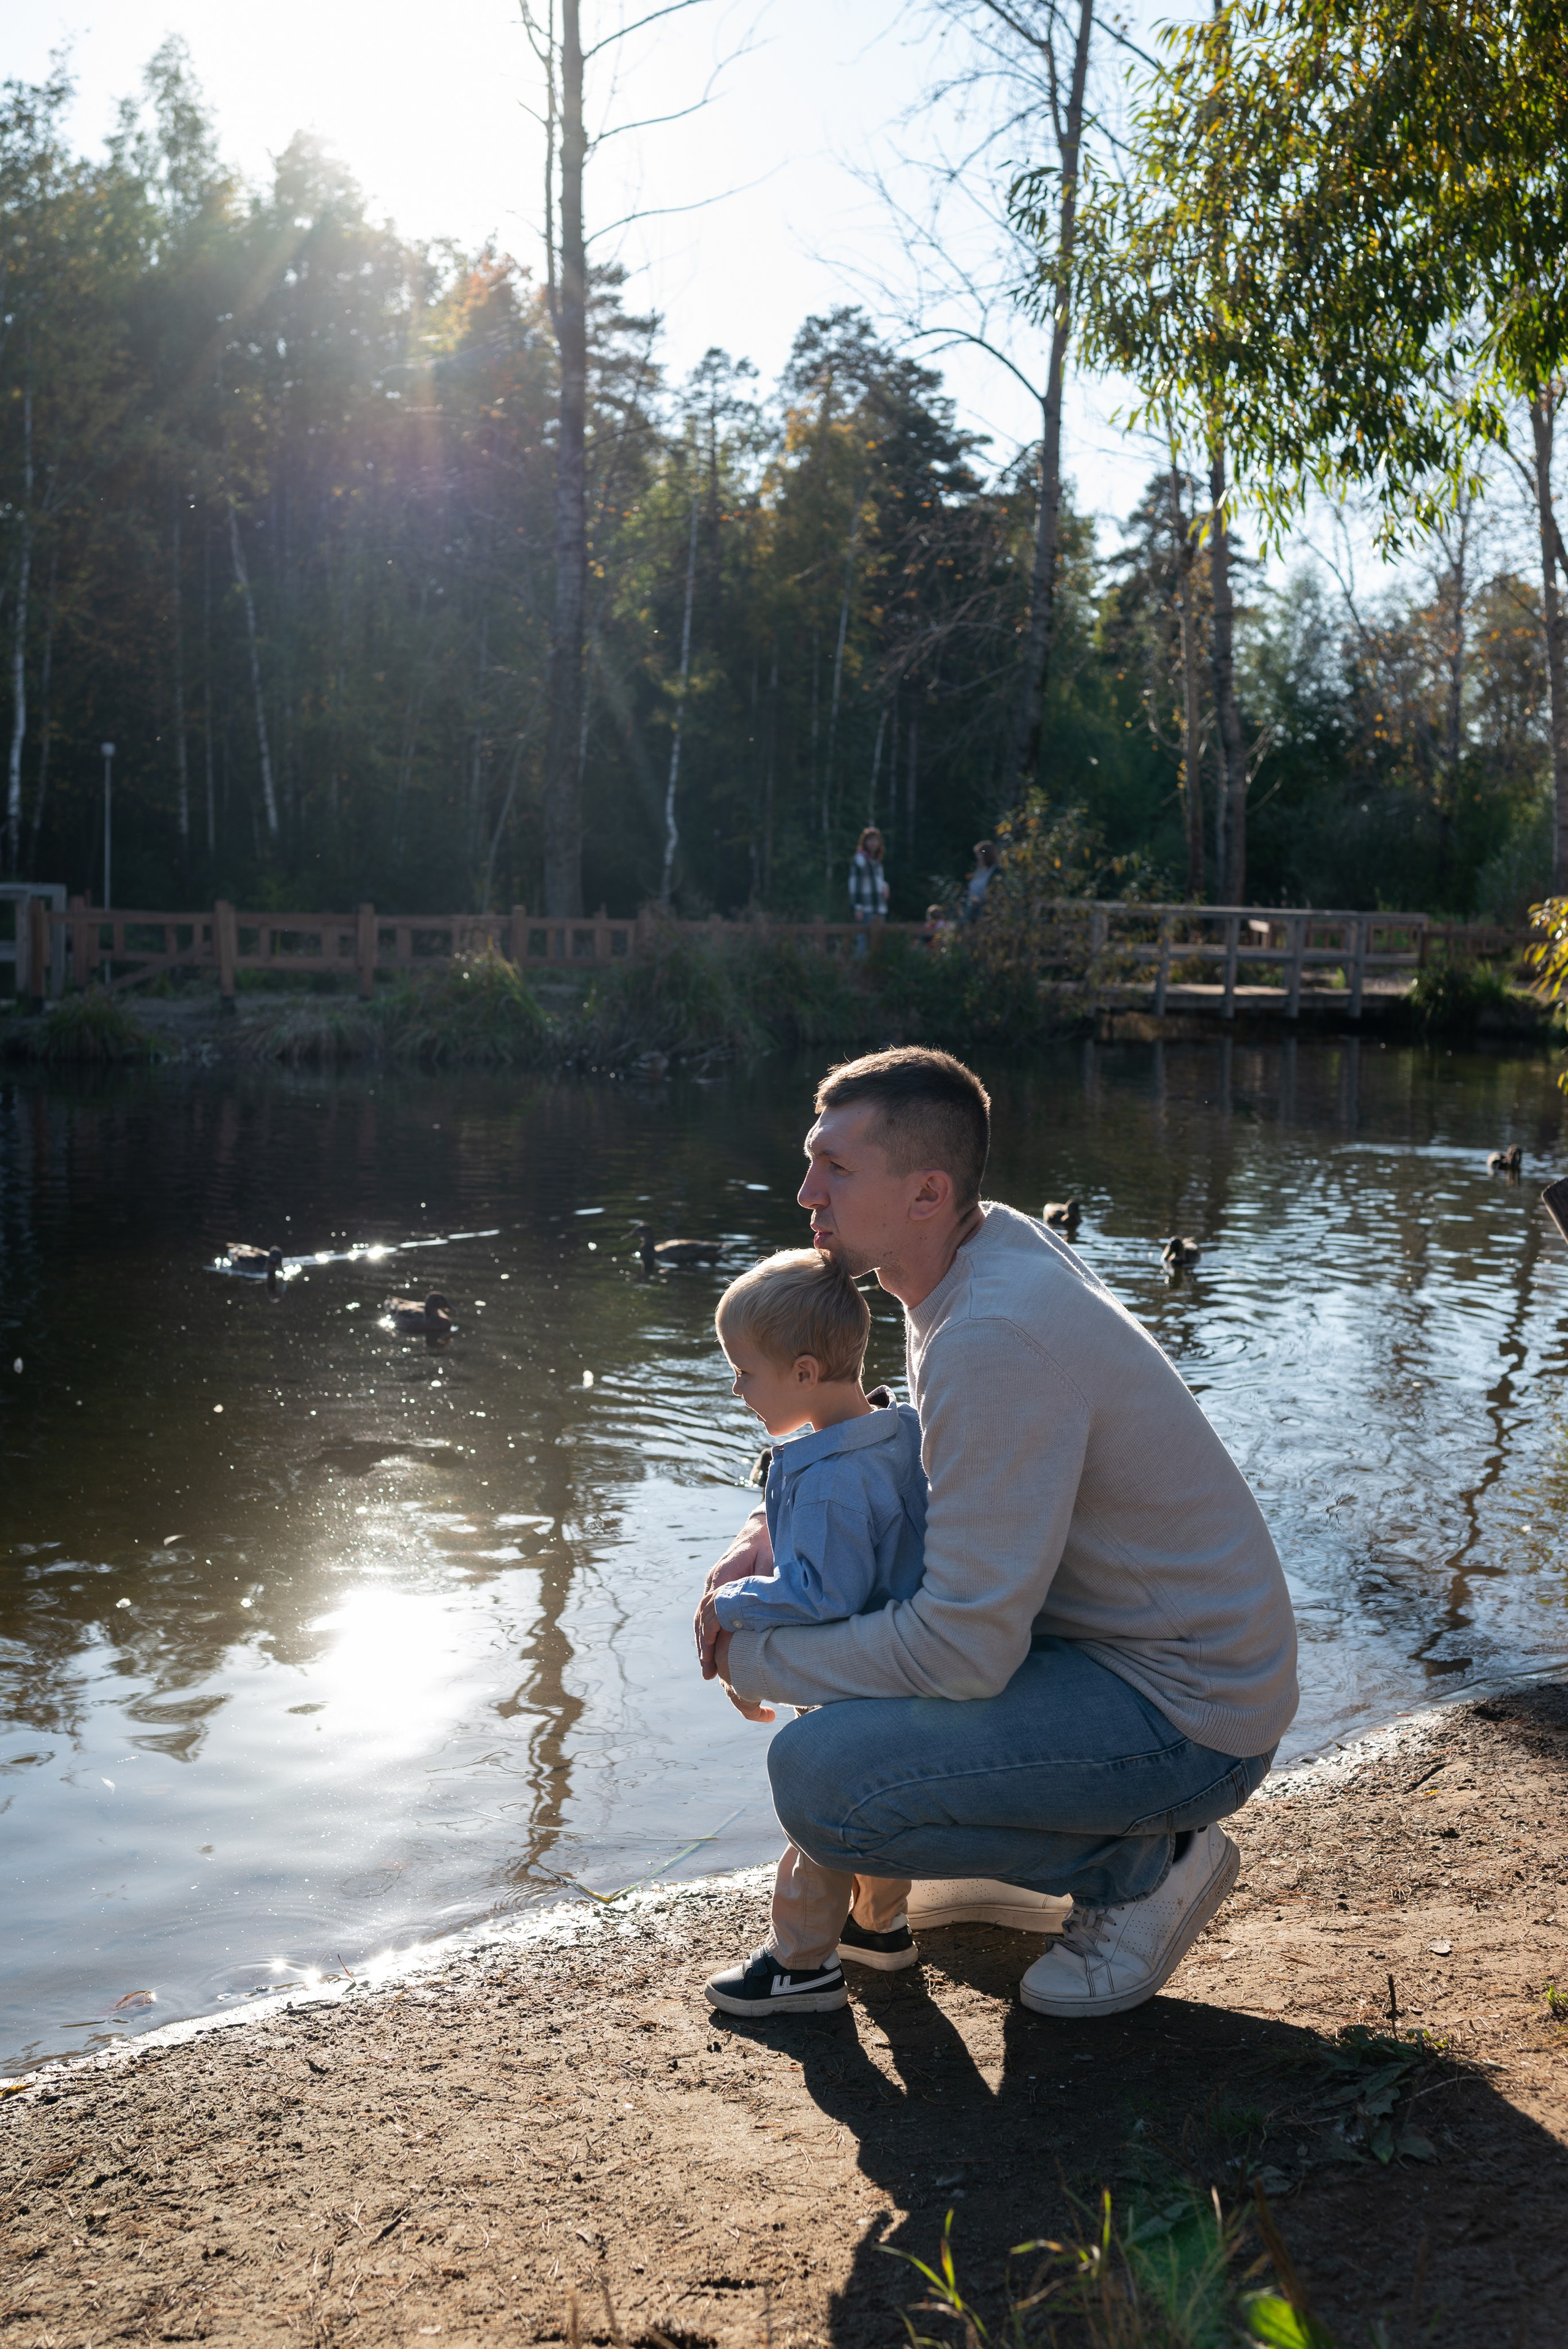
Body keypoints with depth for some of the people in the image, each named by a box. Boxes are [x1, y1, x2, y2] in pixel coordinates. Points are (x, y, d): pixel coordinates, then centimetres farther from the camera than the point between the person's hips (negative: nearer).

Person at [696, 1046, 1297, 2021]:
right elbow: (935, 1476, 18)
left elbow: (965, 1650, -27)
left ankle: (1142, 1866, -3)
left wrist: (758, 1658, -12)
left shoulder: (998, 1339, -28)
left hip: (1188, 1720, -10)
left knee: (818, 1778, -23)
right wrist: (776, 1535, 2)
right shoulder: (996, 1241, 2)